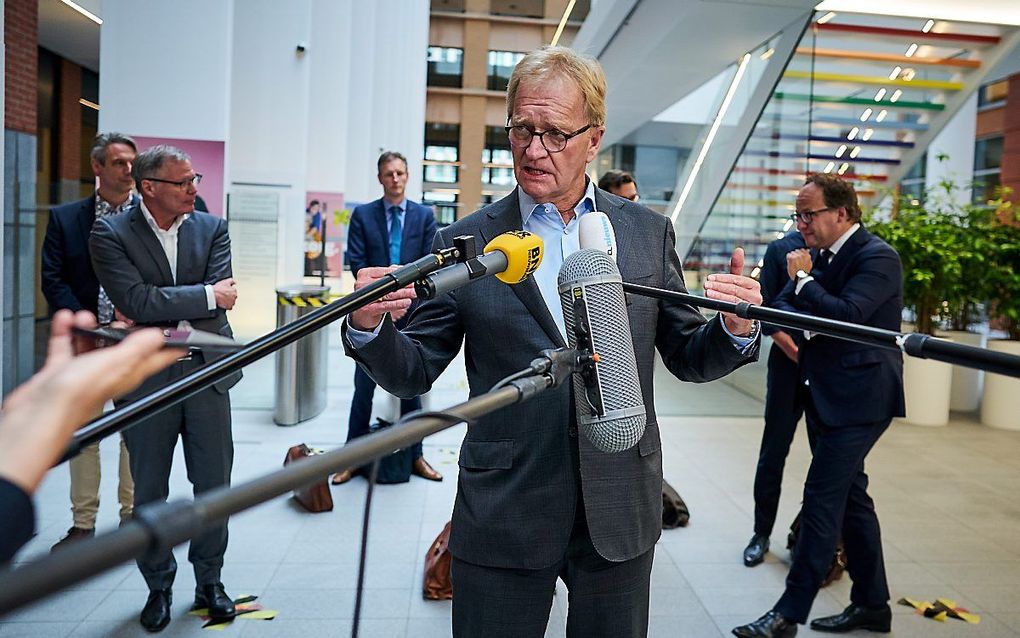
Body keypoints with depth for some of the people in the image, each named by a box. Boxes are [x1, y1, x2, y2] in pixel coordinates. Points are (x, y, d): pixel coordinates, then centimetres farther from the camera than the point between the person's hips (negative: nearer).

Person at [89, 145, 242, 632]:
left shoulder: (211, 228, 3)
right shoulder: (110, 234, -5)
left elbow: (221, 299, -8)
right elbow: (137, 301, -18)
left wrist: (158, 314, -14)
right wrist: (207, 296, -15)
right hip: (147, 378, -2)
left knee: (214, 484, 9)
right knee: (149, 491, 11)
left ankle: (209, 581, 28)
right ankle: (158, 587, 30)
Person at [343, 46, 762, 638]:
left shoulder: (649, 232, 2)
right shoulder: (465, 243, -4)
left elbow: (687, 359, 6)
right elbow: (413, 372, -1)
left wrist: (736, 330, -14)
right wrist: (370, 326, -21)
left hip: (620, 513, 2)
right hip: (503, 516, -1)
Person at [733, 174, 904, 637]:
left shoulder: (877, 257, -13)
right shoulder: (822, 256, 12)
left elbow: (847, 315, -26)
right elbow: (783, 304, 11)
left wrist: (803, 279, -14)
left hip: (857, 400, -9)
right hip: (824, 397, 9)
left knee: (821, 500, -7)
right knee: (850, 498, 16)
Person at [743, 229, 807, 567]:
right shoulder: (781, 249, 2)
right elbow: (767, 311, 0)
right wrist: (799, 354, -8)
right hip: (789, 365, -1)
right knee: (774, 452, 5)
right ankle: (762, 533, 17)